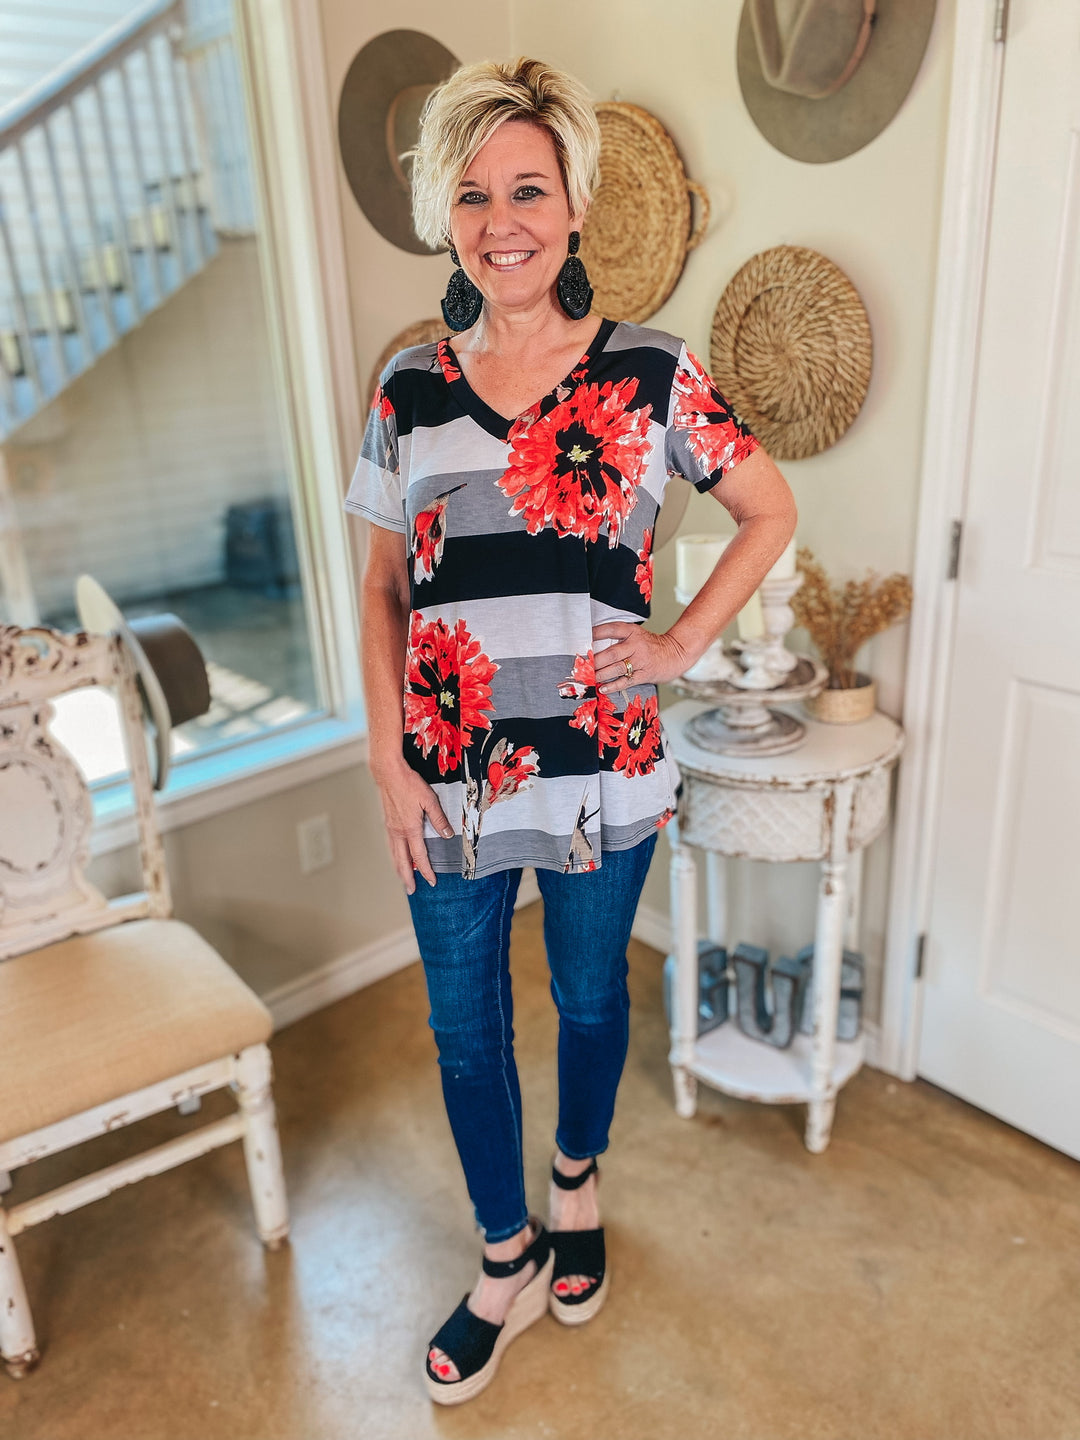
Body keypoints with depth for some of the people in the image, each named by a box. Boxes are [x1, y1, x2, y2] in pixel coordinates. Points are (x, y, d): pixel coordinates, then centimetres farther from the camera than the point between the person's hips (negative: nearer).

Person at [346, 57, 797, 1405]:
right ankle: (508, 1262, 40)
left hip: (601, 765, -1)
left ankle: (576, 1184, 50)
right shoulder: (411, 384, 2)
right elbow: (382, 588, 4)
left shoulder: (651, 370, -4)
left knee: (590, 998, 19)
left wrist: (683, 642, -4)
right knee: (463, 1026, 13)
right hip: (451, 774, 2)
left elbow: (770, 511, 6)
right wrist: (388, 763, -2)